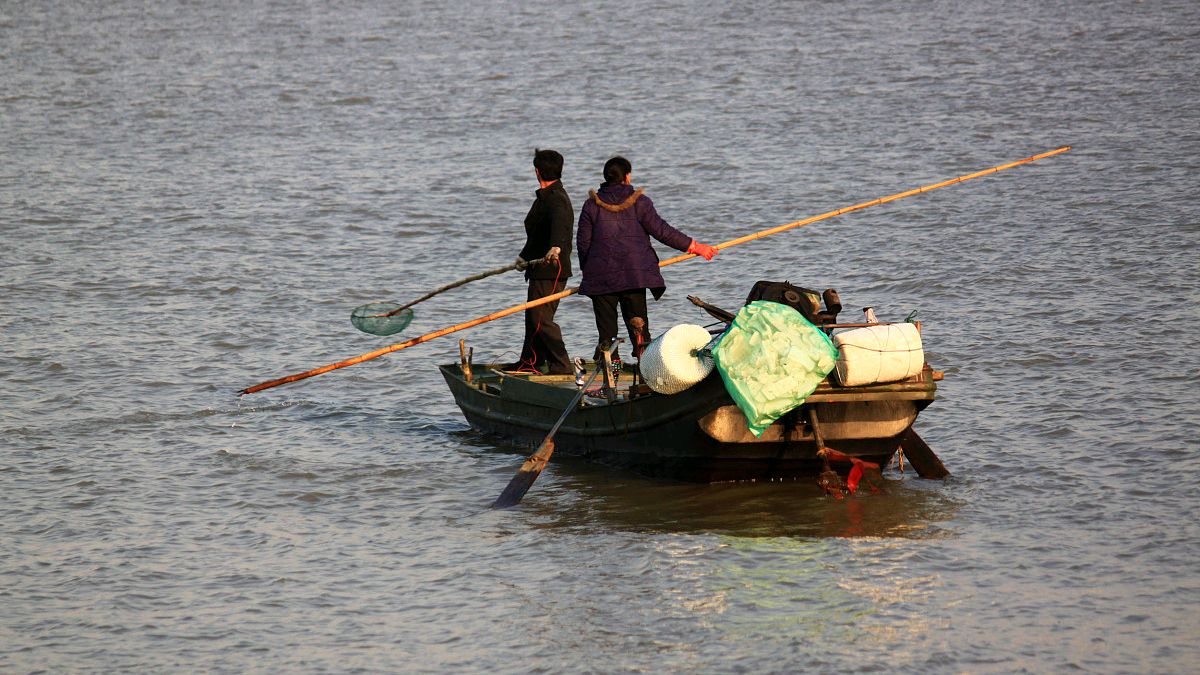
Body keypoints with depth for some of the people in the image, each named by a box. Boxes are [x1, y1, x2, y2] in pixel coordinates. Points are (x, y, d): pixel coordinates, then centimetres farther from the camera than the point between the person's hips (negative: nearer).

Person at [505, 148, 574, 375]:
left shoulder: (554, 199, -19)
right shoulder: (548, 197, 17)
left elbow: (559, 222, -42)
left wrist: (556, 246, -61)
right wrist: (525, 256, 43)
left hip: (550, 270, -11)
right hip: (542, 270, 11)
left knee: (541, 318, -12)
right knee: (534, 315, 20)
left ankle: (562, 367, -13)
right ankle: (530, 362, 33)